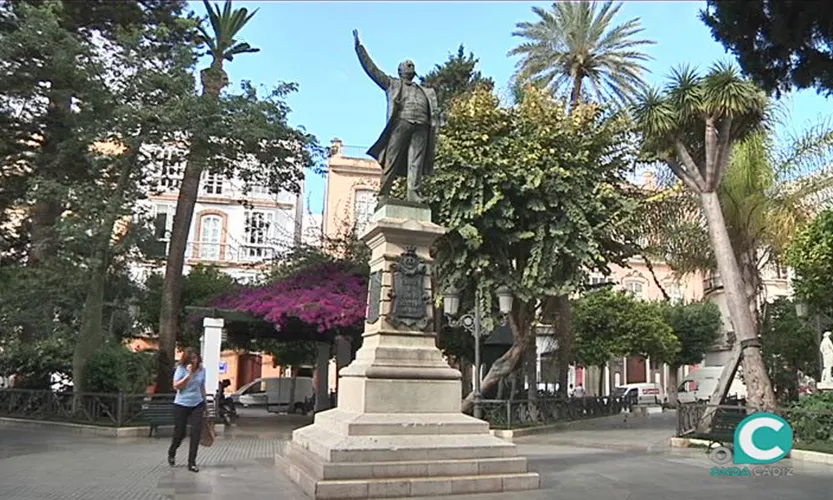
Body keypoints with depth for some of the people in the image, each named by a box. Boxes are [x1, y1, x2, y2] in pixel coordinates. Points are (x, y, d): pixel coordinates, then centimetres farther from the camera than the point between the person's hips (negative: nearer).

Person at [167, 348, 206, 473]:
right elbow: (176, 386, -18)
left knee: (196, 433, -7)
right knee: (179, 433, 8)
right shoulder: (181, 369, -10)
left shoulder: (202, 370, 2)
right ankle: (171, 453, 41)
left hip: (197, 405, 3)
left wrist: (205, 403, 17)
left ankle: (192, 463, 2)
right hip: (181, 405, -3)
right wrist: (188, 374, -27)